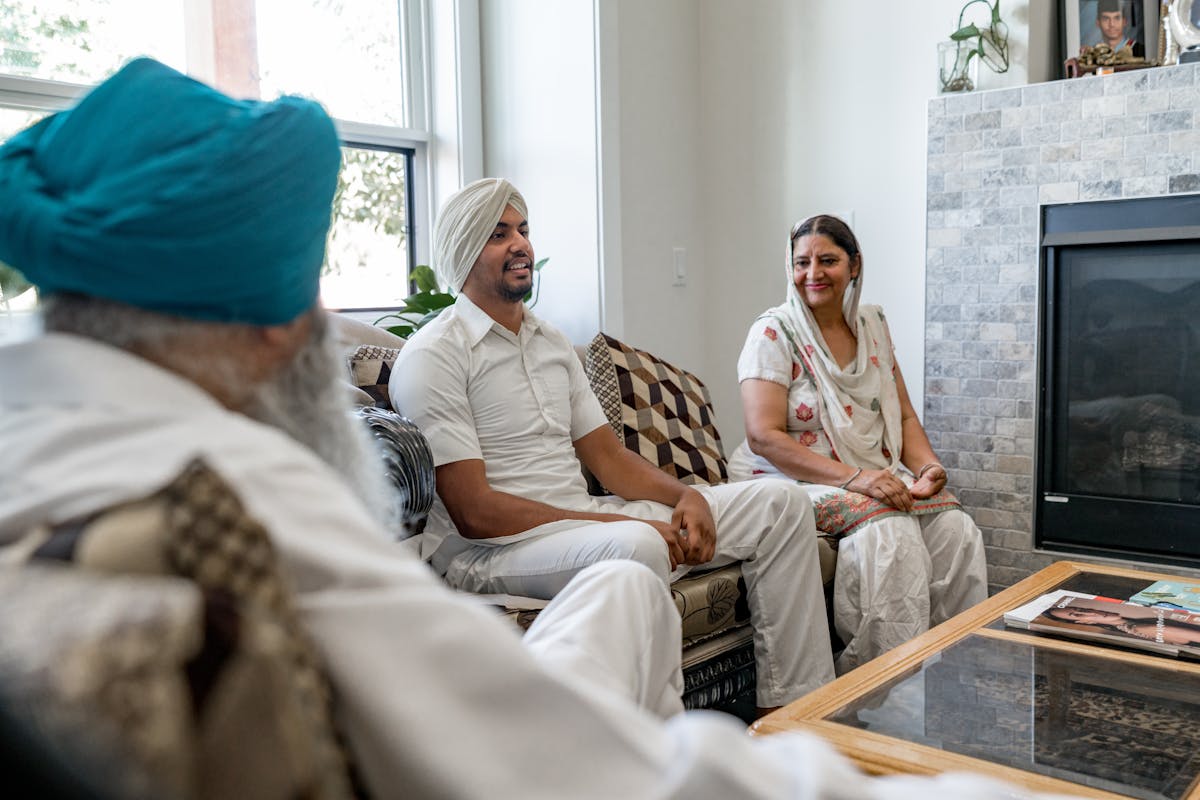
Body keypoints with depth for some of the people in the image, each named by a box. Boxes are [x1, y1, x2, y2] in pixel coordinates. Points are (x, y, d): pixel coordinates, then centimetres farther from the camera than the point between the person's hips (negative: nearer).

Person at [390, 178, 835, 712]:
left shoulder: (552, 343, 18)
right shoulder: (431, 357, -8)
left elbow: (607, 456, 16)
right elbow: (474, 511, -16)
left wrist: (688, 496, -5)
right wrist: (621, 523, -21)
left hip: (584, 522, 8)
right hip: (487, 550, -8)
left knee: (780, 503, 1)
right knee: (634, 546, -41)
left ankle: (792, 710, 2)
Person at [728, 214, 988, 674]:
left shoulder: (872, 325, 12)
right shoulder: (774, 333, -8)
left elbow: (904, 416, 15)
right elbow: (765, 437, -17)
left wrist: (927, 465, -7)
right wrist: (855, 478, -25)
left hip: (879, 477, 6)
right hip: (797, 481, -6)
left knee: (957, 530, -17)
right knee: (889, 532, -31)